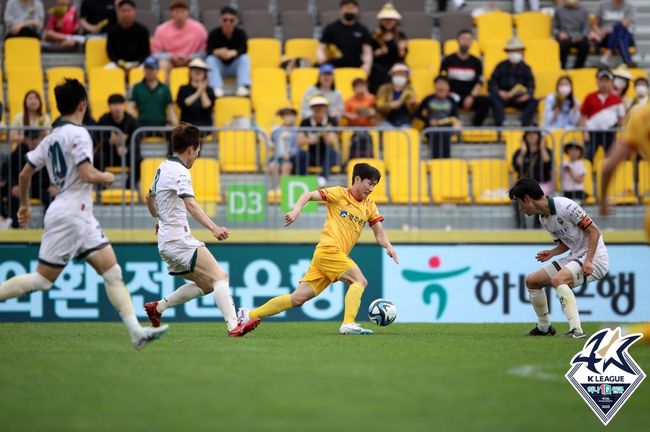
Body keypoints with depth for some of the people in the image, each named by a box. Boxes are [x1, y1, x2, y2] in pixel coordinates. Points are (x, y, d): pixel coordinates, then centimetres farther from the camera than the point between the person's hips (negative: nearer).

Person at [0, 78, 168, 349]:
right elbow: (87, 174, -22)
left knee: (113, 272, -2)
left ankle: (136, 332, -10)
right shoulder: (78, 134, -11)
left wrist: (24, 204, 34)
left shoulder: (51, 138, 15)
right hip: (70, 214, -9)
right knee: (42, 280, -5)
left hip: (82, 217, 9)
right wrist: (107, 177, -2)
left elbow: (25, 174, 20)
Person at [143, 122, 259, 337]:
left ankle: (158, 306, 16)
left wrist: (158, 220, 51)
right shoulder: (179, 171, -13)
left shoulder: (164, 167, 15)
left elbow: (150, 198, 32)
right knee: (220, 277, -18)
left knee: (206, 284, 15)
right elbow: (190, 204, -30)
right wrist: (213, 228, -42)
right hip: (179, 239, -10)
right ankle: (233, 326, -31)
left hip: (165, 241, 10)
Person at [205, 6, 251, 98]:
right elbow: (209, 51, -22)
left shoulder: (240, 33, -9)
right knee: (210, 59, -29)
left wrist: (231, 53, -47)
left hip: (235, 66, 0)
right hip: (219, 67, 0)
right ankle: (216, 88, -46)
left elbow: (243, 49, -24)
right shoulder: (214, 34, -10)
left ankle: (243, 86, -42)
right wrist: (218, 52, -47)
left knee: (245, 58, -27)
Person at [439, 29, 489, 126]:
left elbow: (479, 83, 8)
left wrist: (471, 96, -10)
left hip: (469, 97, 2)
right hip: (452, 96, -1)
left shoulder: (476, 62, 12)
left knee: (485, 100, -30)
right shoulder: (448, 60, 10)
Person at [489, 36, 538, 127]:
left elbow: (531, 85, 3)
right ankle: (500, 123, -47)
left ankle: (524, 124, -42)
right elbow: (492, 84, 2)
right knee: (494, 97, -34)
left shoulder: (525, 68, 11)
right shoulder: (501, 66, 8)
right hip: (504, 97, -1)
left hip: (519, 99, 1)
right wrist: (498, 92, -19)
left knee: (533, 102, -28)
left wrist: (528, 94, -20)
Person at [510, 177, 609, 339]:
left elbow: (593, 231, -18)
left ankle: (576, 329, -39)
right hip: (575, 256, 10)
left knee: (558, 279, -34)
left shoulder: (565, 206, -19)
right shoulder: (543, 219, 8)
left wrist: (588, 261, -26)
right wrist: (552, 253, -1)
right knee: (532, 281, 10)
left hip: (594, 257, -9)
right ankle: (544, 327, 25)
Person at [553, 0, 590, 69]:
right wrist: (559, 33, -10)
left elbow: (586, 28, 8)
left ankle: (578, 67, -17)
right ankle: (562, 67, -23)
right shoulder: (559, 10, 11)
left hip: (578, 37, 1)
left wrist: (581, 36, -13)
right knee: (564, 43, -37)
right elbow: (554, 28, 12)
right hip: (564, 37, -1)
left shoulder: (583, 11, 12)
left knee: (585, 43, -33)